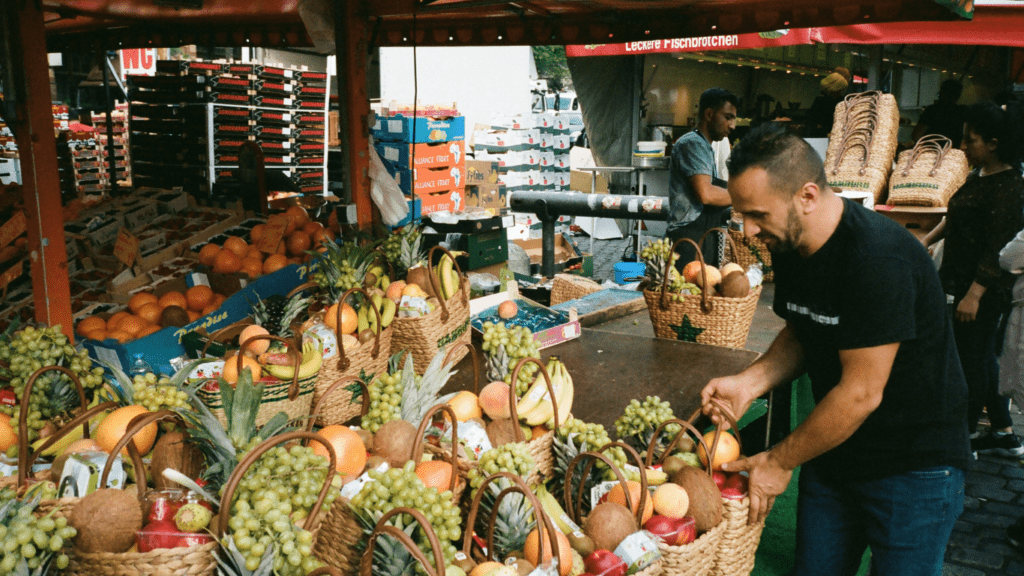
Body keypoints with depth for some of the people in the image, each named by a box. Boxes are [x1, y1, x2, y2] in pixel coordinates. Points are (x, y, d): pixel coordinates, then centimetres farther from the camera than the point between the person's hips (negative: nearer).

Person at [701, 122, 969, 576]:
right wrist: (750, 382, -7)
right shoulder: (789, 246, -2)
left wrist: (780, 462, -14)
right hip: (834, 449, 7)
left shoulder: (877, 260, -29)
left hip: (913, 465, -7)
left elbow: (860, 393, -26)